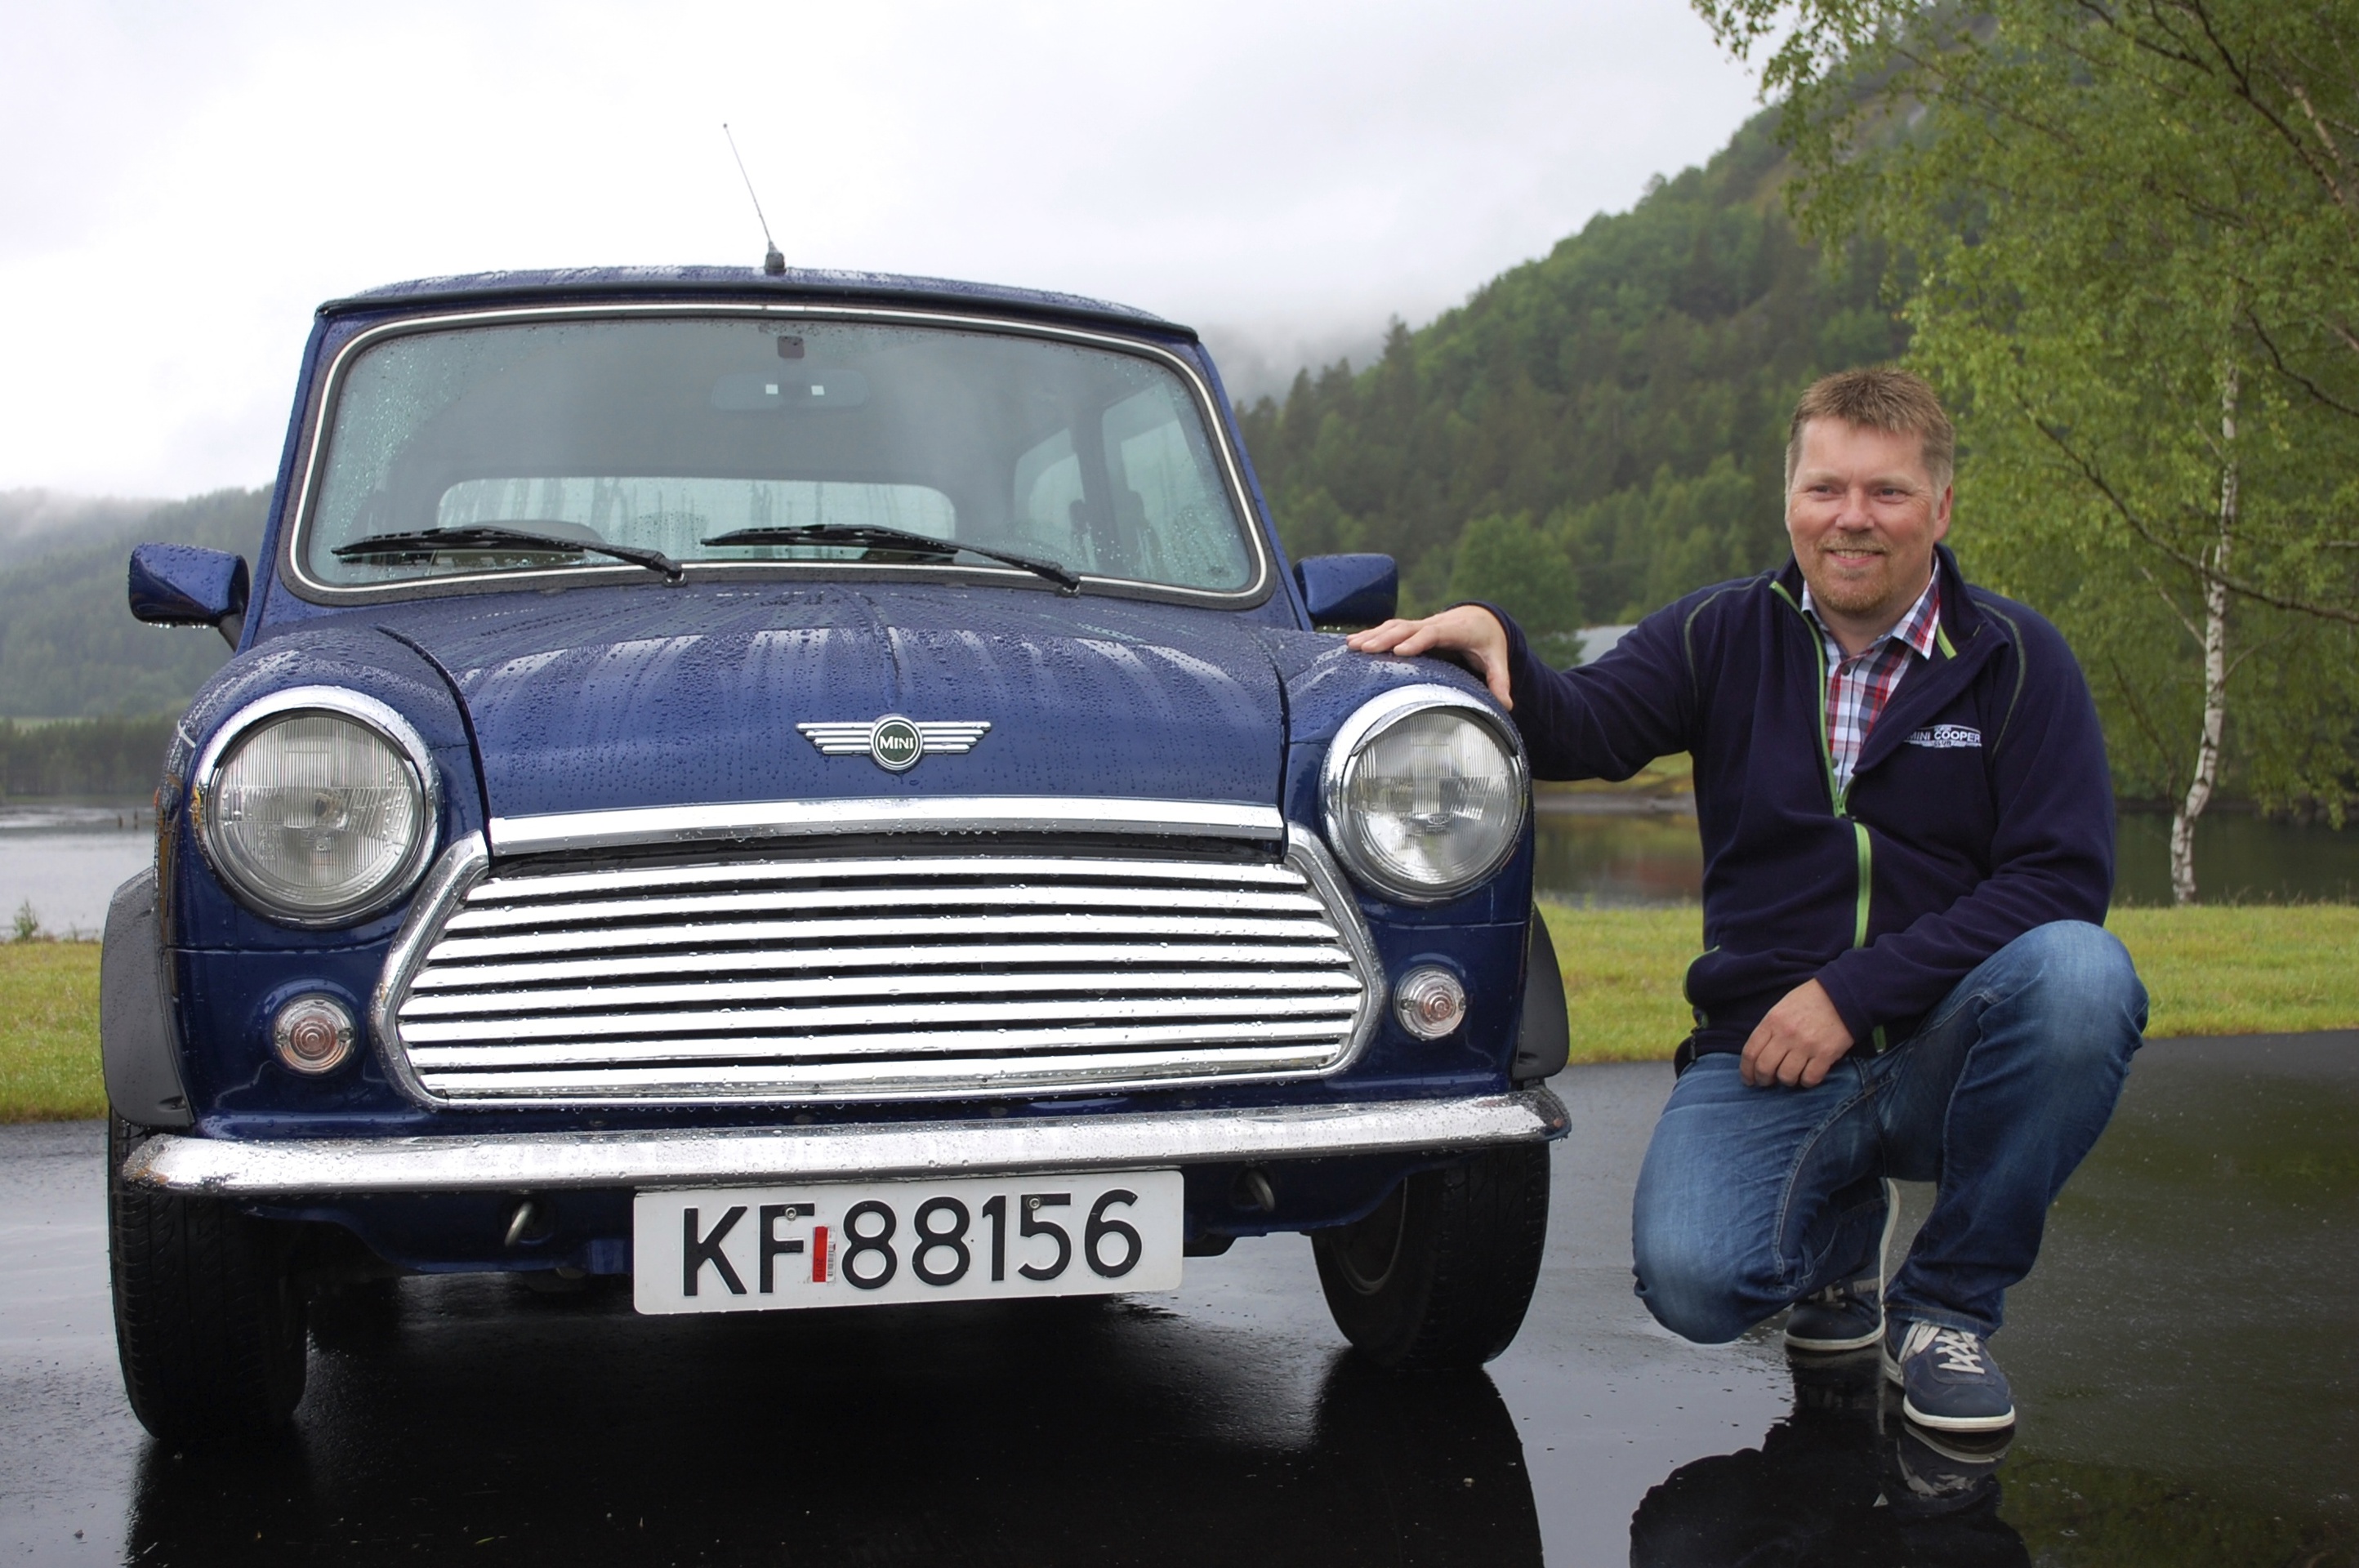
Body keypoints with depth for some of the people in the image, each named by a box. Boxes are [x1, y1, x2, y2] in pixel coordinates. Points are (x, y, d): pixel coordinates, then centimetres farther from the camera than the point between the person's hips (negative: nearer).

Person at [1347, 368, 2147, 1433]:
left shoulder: (2018, 659, 1)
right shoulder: (1725, 637, 7)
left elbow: (2060, 877, -9)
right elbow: (1582, 732, -8)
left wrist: (1854, 993, -18)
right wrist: (1495, 649, -30)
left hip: (1945, 1055, 0)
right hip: (1766, 1062, 1)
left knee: (2081, 973, -32)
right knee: (1691, 1278, -26)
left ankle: (1949, 1303, -8)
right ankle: (1845, 1229, 14)